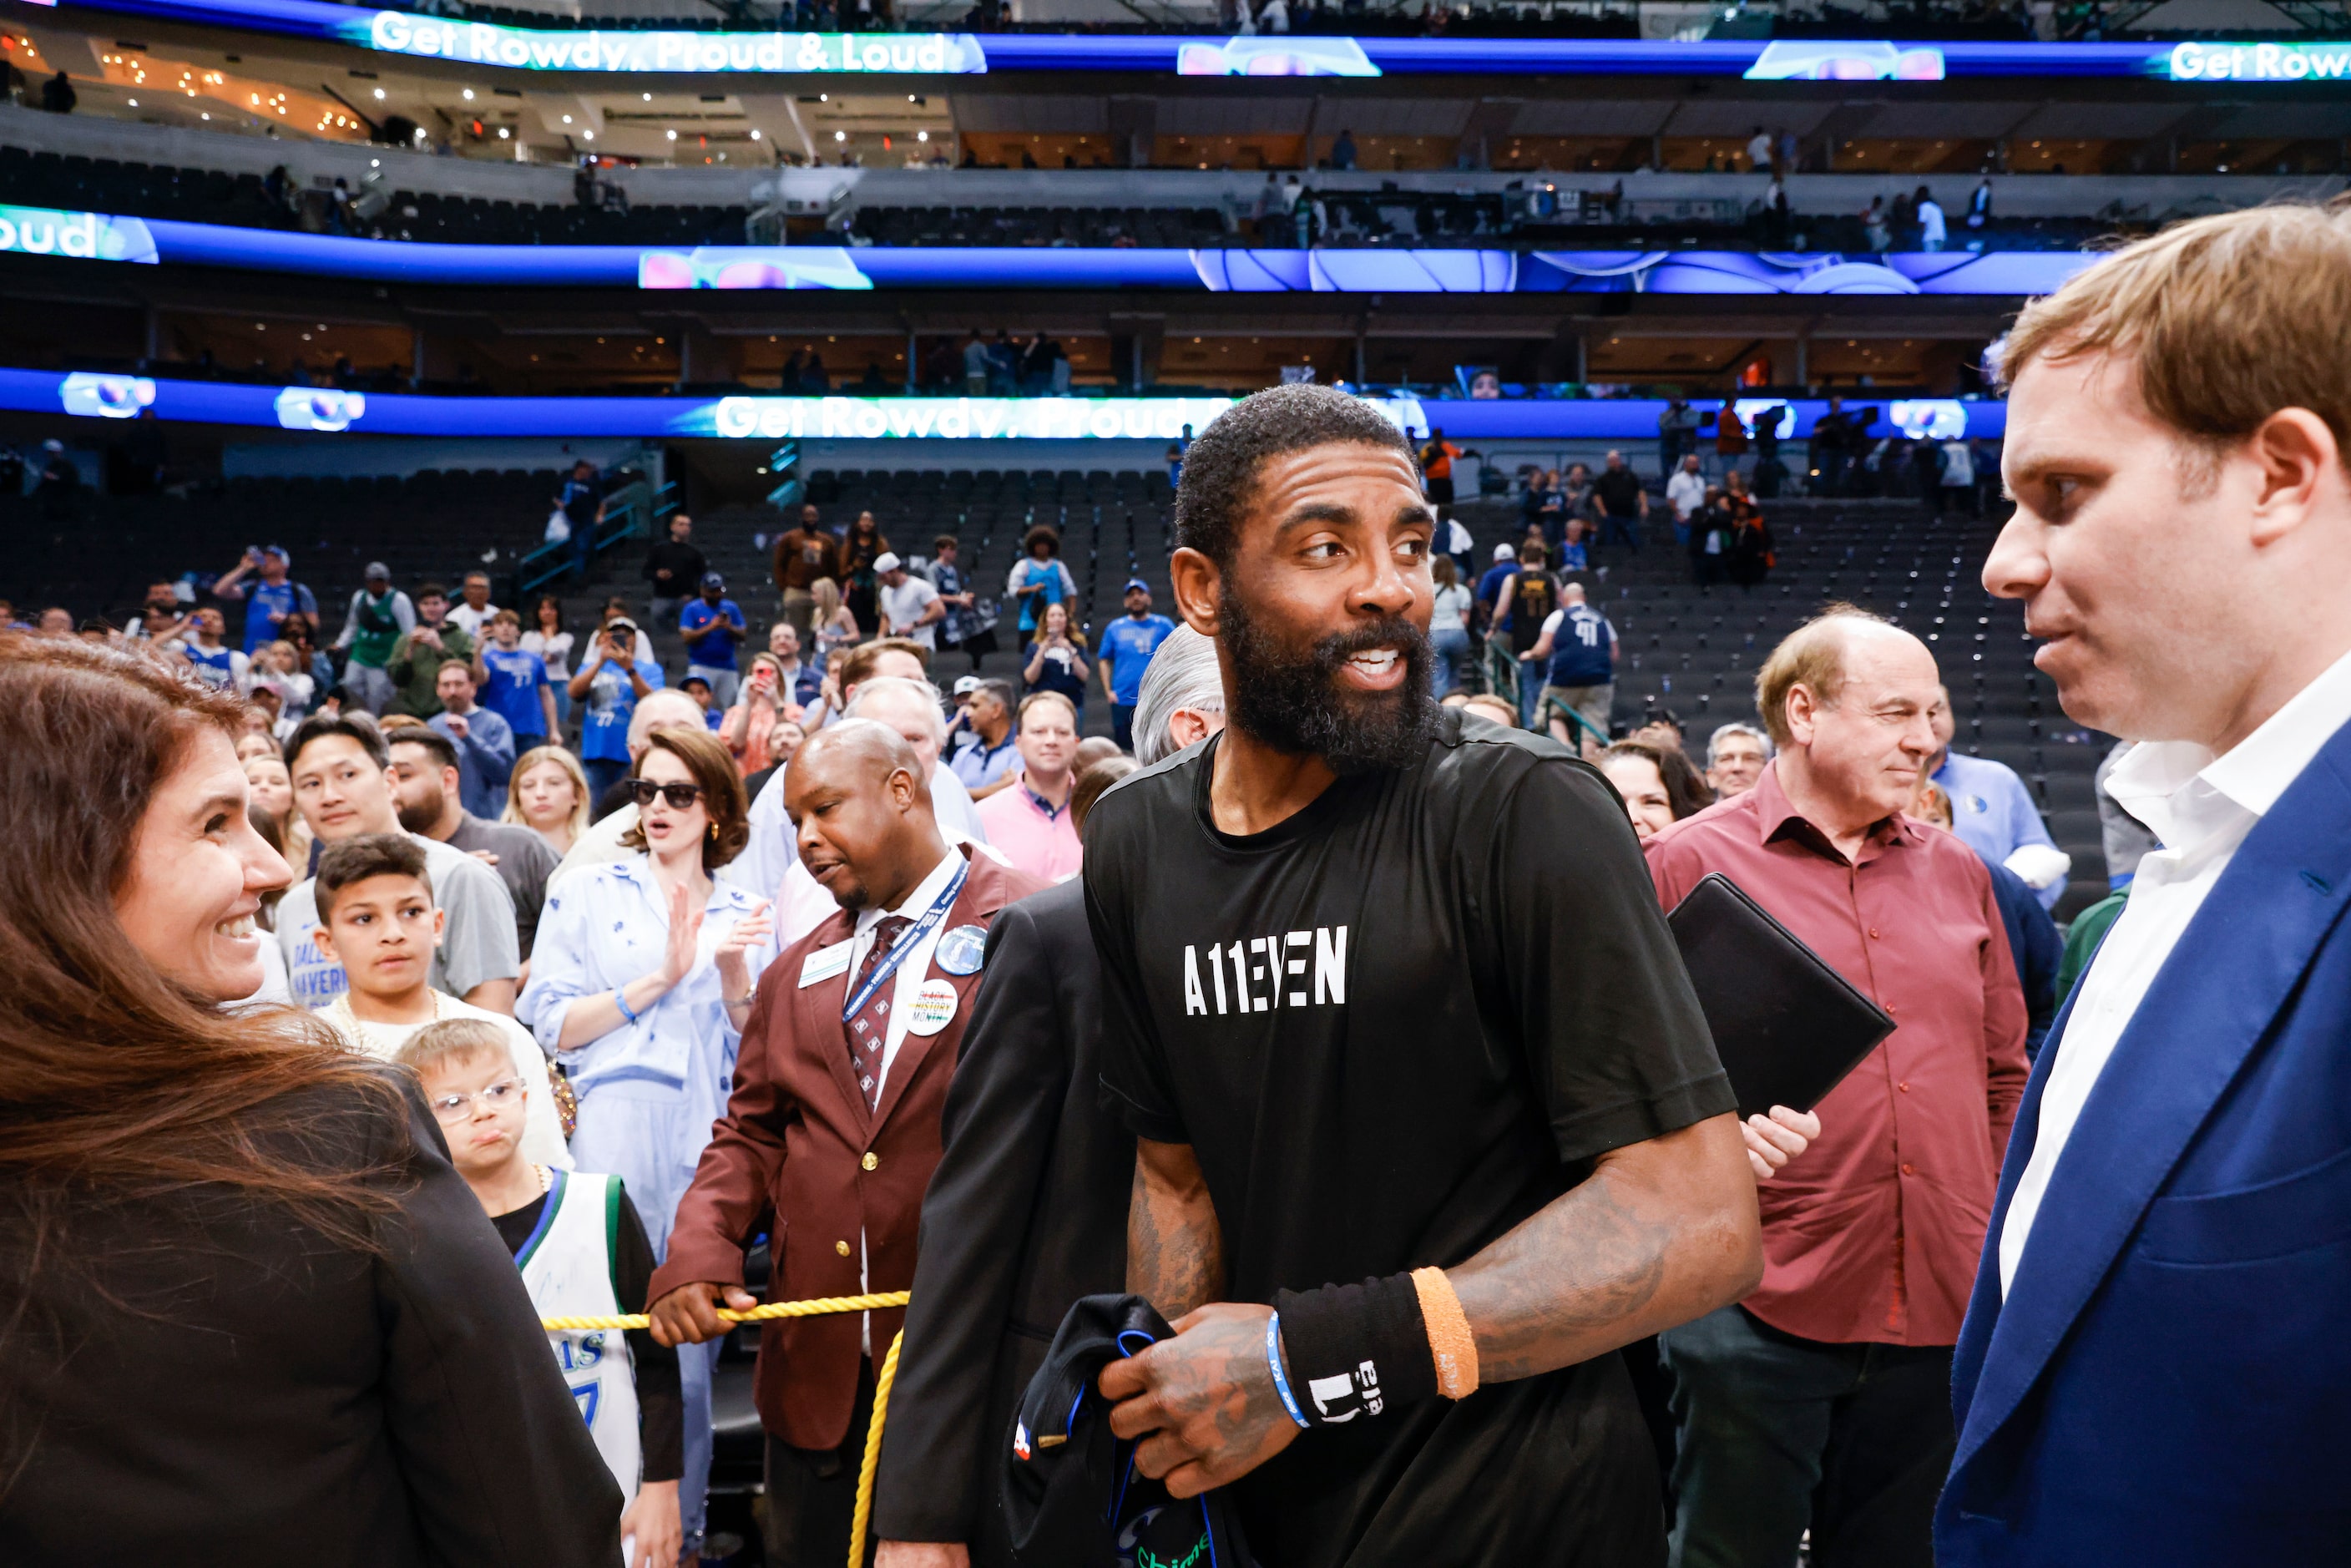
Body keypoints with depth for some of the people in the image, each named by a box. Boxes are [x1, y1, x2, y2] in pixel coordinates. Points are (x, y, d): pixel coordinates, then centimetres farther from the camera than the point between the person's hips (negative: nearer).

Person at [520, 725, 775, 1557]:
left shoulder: (742, 914, 13)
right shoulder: (587, 894, 6)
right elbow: (552, 1027, -3)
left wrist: (734, 977, -7)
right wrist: (661, 977, -11)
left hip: (708, 1146, 3)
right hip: (615, 1138, -2)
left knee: (690, 1349, 7)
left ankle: (679, 1530, 22)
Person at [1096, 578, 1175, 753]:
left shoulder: (1164, 625, 5)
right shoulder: (1114, 628, 10)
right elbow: (1105, 661, 10)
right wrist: (1108, 691, 0)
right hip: (1122, 701, 2)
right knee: (1122, 749, 7)